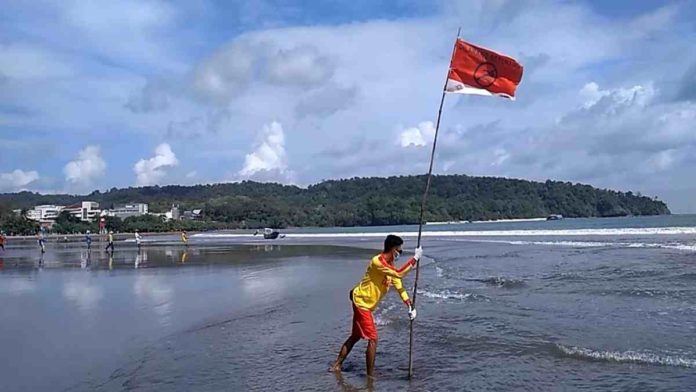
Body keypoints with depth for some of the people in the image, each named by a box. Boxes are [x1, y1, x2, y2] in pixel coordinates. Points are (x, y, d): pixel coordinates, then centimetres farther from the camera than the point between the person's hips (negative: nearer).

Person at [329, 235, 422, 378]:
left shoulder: (390, 264, 6)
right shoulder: (378, 261, -24)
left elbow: (399, 285, 4)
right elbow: (399, 274, -32)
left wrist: (410, 305, -5)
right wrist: (415, 258, -26)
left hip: (365, 303, 10)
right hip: (361, 301, -10)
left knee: (355, 336, 18)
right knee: (373, 339, -8)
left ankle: (337, 365, 29)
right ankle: (370, 375, 1)